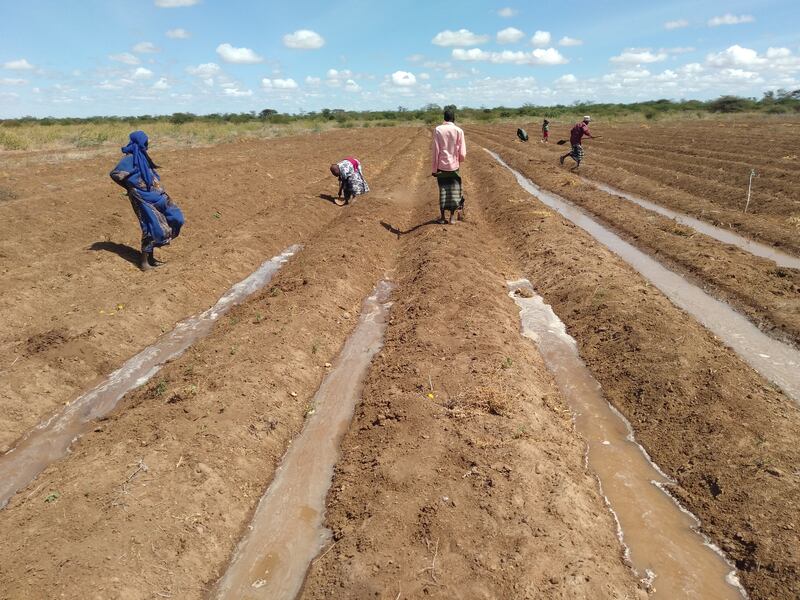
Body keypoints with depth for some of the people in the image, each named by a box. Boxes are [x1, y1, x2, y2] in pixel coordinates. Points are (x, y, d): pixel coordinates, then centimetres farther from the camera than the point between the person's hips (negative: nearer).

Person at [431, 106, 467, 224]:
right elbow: (462, 153, -6)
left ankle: (442, 217, 14)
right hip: (454, 165, 0)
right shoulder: (458, 130, -6)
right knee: (454, 191, 10)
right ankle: (452, 217, 13)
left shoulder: (438, 130, -6)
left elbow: (435, 151, -7)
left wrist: (434, 168, -1)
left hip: (441, 166, 0)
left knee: (443, 190, 11)